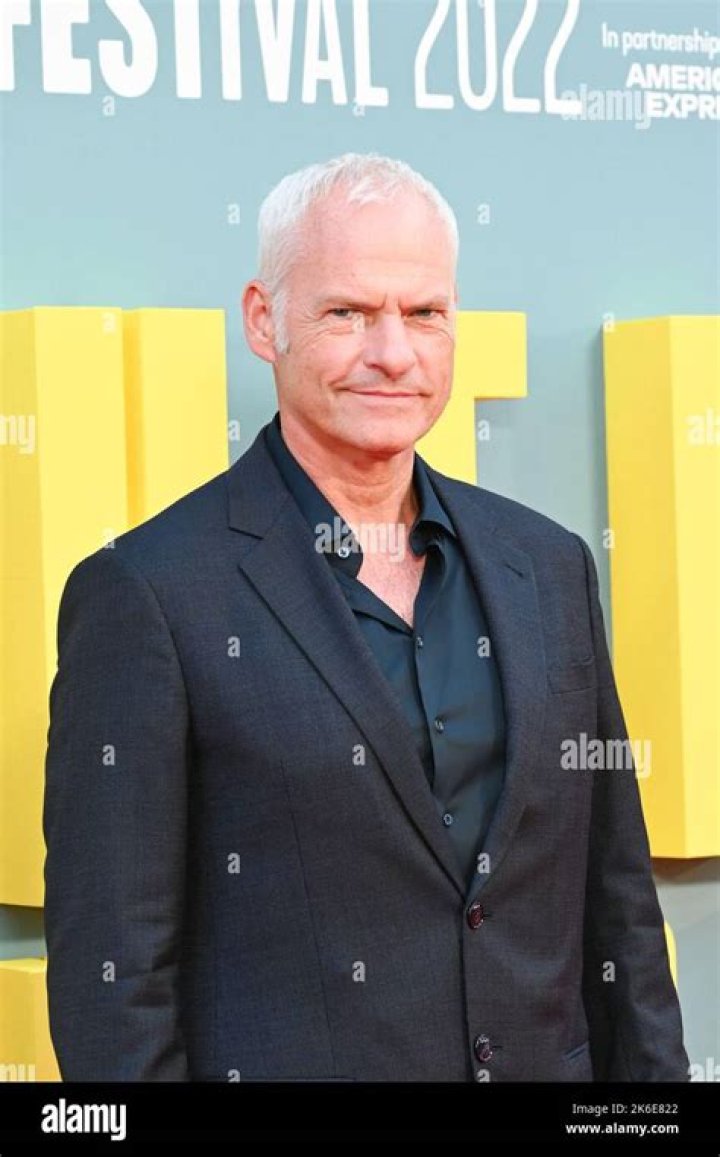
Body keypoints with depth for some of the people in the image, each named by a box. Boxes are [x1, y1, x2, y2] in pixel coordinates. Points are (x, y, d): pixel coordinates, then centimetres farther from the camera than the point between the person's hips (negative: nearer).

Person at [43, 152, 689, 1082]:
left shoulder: (548, 568, 6)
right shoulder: (148, 594, -10)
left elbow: (617, 911, 10)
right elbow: (113, 975, -11)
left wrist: (652, 1070, 5)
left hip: (544, 1060, 5)